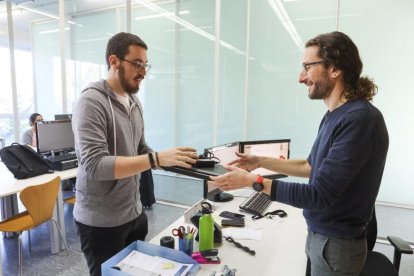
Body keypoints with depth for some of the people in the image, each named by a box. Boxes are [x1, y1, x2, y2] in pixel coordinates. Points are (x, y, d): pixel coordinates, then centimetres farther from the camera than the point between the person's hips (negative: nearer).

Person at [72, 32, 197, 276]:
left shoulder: (134, 102, 6)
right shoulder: (92, 102, -17)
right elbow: (95, 166, -27)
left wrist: (173, 159, -6)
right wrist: (157, 159, -34)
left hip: (135, 213, 7)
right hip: (101, 221, -7)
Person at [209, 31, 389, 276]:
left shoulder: (359, 119, -26)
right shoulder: (335, 115, 3)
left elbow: (319, 196, -27)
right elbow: (313, 167, 13)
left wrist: (252, 181, -22)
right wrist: (261, 161, 9)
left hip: (336, 244, -8)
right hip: (319, 235, 8)